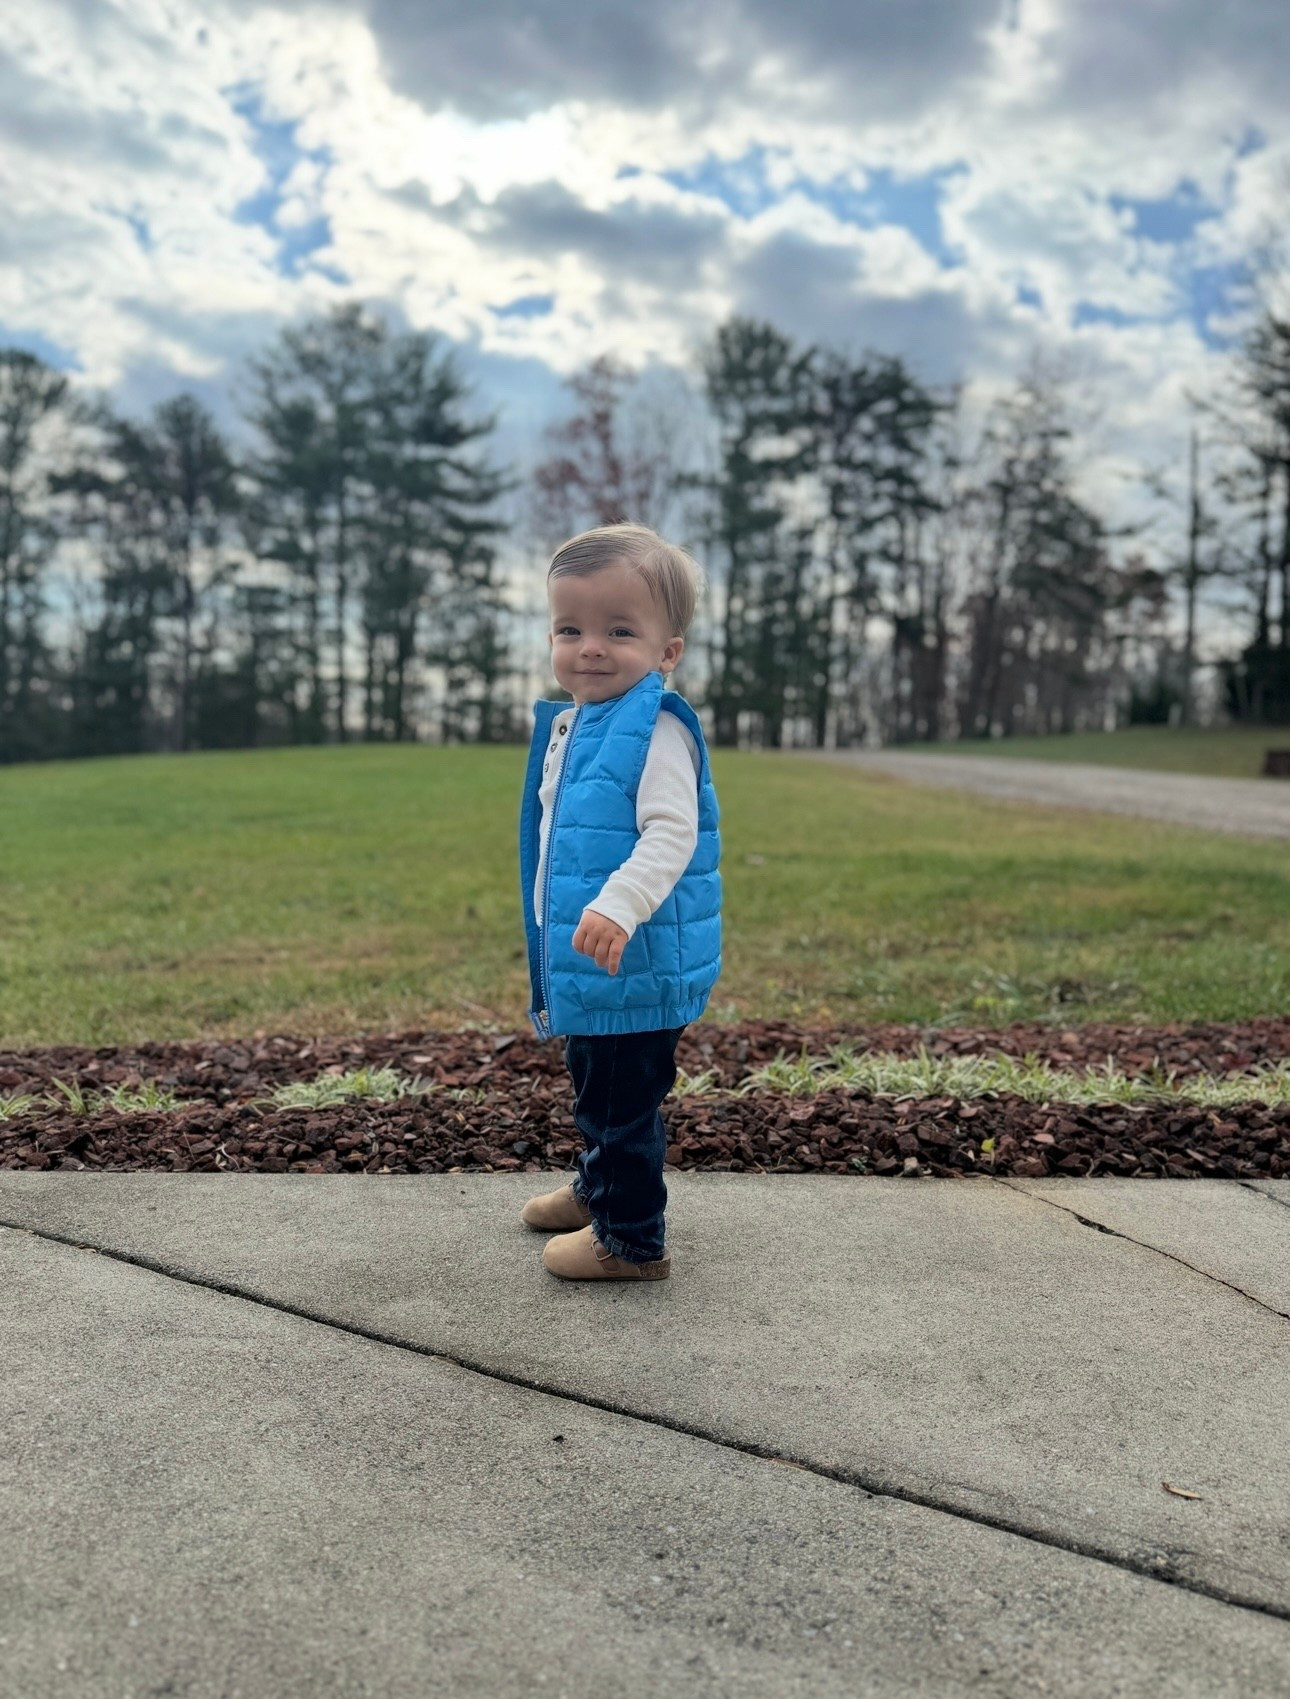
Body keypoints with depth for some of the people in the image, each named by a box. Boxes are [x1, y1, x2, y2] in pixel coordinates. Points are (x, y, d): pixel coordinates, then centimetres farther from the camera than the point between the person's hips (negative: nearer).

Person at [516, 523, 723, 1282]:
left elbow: (671, 834, -28)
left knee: (626, 1099, 2)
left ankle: (631, 1239, 19)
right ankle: (598, 1187, 48)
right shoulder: (566, 725, 11)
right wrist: (551, 943, 26)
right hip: (586, 962, 10)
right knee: (592, 1083, 27)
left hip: (636, 964, -10)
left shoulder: (657, 729, -18)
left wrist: (619, 905, -40)